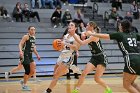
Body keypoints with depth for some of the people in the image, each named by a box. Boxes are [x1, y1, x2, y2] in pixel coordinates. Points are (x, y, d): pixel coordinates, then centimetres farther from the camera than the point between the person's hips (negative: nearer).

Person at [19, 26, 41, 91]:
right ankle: (24, 85, 7)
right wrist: (20, 51, -38)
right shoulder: (26, 36, -10)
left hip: (30, 56, 8)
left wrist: (37, 54, 24)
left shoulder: (34, 37, 13)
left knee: (32, 72, 7)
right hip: (25, 56, -8)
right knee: (28, 71, -8)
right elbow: (20, 44, -20)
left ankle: (23, 81, 24)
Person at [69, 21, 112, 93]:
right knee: (84, 73, -6)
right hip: (94, 58, 8)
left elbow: (82, 43, -27)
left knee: (97, 78, -7)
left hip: (101, 58, -8)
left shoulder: (94, 35, -20)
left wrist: (73, 35, -25)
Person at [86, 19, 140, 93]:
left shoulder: (119, 34, 7)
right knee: (131, 83, 21)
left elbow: (103, 36, 12)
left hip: (131, 60, -6)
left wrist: (91, 34, 23)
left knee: (126, 85, 5)